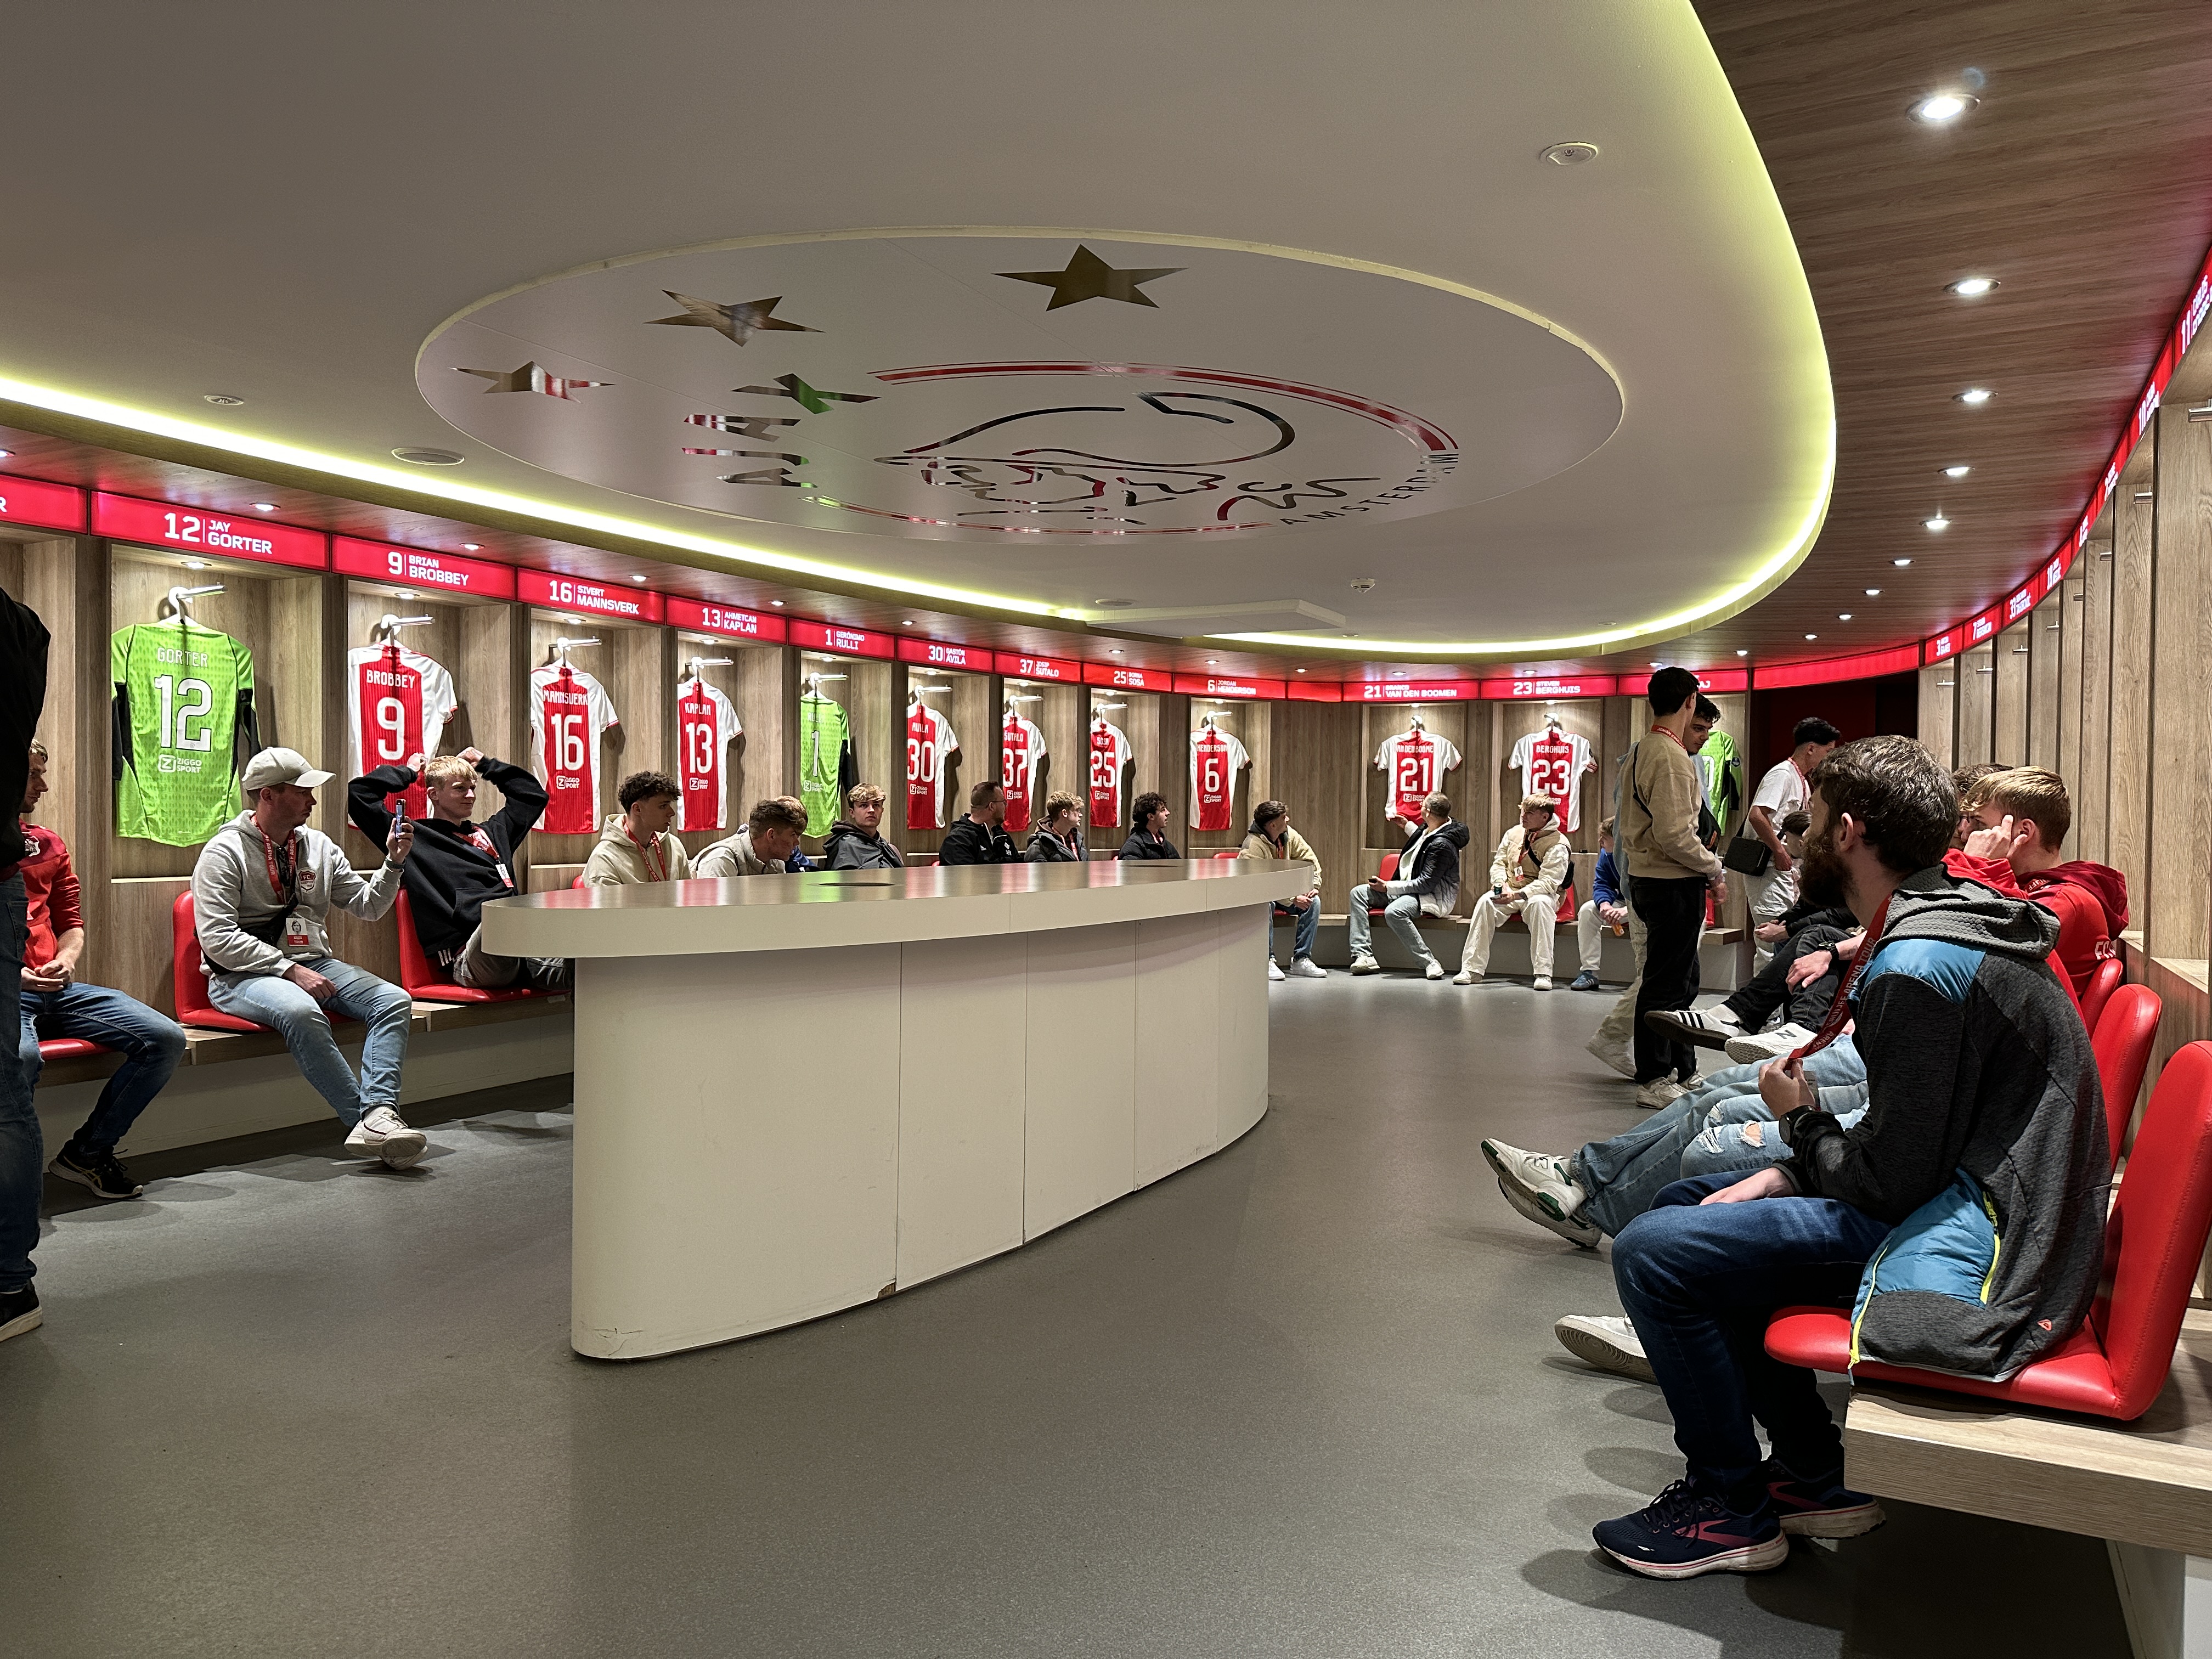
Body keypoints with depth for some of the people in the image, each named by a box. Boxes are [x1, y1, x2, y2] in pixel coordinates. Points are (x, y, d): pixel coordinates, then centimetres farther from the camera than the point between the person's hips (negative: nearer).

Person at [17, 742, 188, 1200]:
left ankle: (87, 1151, 2)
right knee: (20, 1056, -40)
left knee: (166, 1039, -11)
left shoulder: (47, 844, 22)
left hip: (53, 987, 6)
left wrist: (66, 960, 2)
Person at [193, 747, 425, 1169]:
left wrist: (393, 863, 0)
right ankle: (369, 1117, -33)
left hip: (313, 963, 6)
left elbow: (369, 907, 17)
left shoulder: (319, 846, 13)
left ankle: (377, 1117, -36)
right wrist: (289, 970, -20)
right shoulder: (224, 852, -4)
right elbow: (217, 938, -13)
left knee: (395, 1001, -19)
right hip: (244, 974, -6)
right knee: (301, 1012, -38)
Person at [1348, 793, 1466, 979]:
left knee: (1394, 912, -39)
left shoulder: (1442, 845, -23)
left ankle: (1429, 963, -30)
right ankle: (1363, 956, -13)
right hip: (1409, 887, 11)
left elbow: (1425, 884, -25)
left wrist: (1388, 887, -21)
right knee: (1359, 893, -1)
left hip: (1435, 897, -11)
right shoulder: (1427, 830, 5)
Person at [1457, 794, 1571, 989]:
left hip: (1539, 895, -4)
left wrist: (1517, 895, -30)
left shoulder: (1557, 845, -11)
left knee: (1539, 903, -39)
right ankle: (1472, 969, -28)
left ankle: (1543, 973, -37)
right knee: (1485, 901, -26)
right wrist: (1500, 884, -8)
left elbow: (1548, 882, -19)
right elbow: (1498, 863, 14)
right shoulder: (1514, 833, 7)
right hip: (1509, 893, 4)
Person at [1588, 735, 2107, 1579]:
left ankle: (1732, 1507, 4)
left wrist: (1802, 1120, -3)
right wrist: (1786, 1174, 4)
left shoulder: (1917, 964, -24)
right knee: (1688, 1205, 17)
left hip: (1965, 1241, -11)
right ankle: (1813, 1476, 20)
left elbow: (1888, 1182, -23)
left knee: (1652, 1252, -16)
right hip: (1957, 1190, 11)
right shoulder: (1946, 918, 10)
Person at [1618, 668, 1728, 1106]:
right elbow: (1674, 835, -24)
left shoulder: (1638, 753, 13)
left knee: (1682, 981, 19)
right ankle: (1653, 1081, 5)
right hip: (1674, 884, -10)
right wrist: (1715, 869, -10)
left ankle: (1682, 1070, 28)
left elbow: (1625, 822, 19)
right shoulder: (1671, 758, -17)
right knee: (1665, 984, -3)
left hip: (1646, 878, 10)